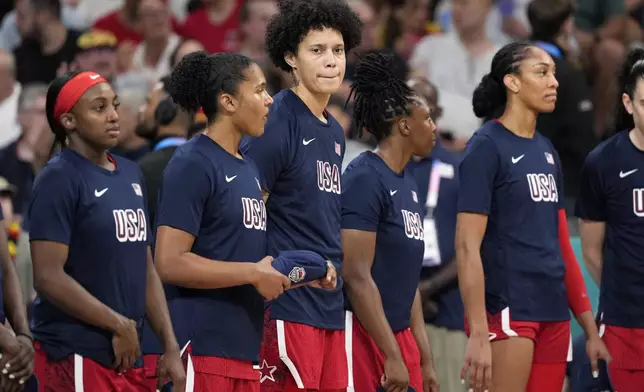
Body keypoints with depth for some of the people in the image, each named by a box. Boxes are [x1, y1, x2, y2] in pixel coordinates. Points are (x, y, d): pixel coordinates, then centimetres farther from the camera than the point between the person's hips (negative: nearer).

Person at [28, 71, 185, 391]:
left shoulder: (130, 174, 15)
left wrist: (170, 346, 12)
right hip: (75, 357, -8)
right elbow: (48, 277, -17)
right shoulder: (59, 179, -9)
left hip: (128, 356, 8)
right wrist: (120, 325, -13)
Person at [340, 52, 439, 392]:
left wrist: (425, 360, 18)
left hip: (399, 334, 9)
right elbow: (357, 276, -19)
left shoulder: (407, 182, 14)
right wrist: (392, 355, -21)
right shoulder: (365, 179, -13)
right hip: (363, 335, -9)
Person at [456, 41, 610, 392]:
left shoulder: (546, 151, 15)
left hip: (554, 315, 7)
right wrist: (478, 333, -21)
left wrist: (590, 327, 15)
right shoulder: (486, 147, -7)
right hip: (507, 314, -7)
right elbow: (467, 247, -13)